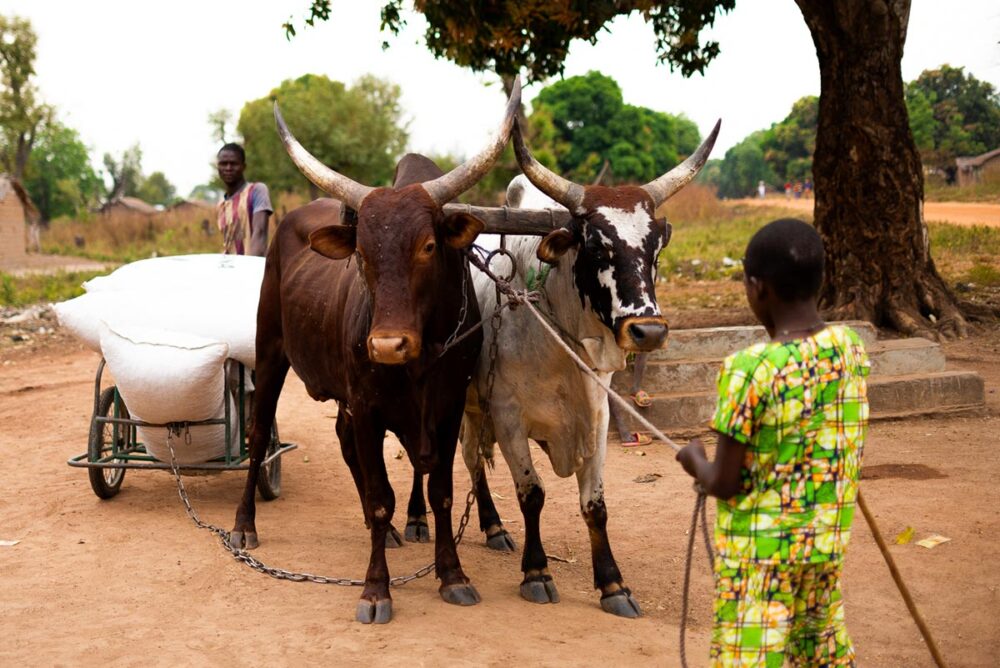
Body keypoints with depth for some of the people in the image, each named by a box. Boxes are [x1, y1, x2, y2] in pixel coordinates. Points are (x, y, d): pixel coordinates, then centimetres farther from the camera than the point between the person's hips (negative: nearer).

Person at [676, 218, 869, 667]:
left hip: (760, 548, -6)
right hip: (828, 543, 6)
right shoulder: (851, 349, -3)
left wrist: (695, 461, 4)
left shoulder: (749, 371, -22)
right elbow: (845, 450, 9)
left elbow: (724, 484, -15)